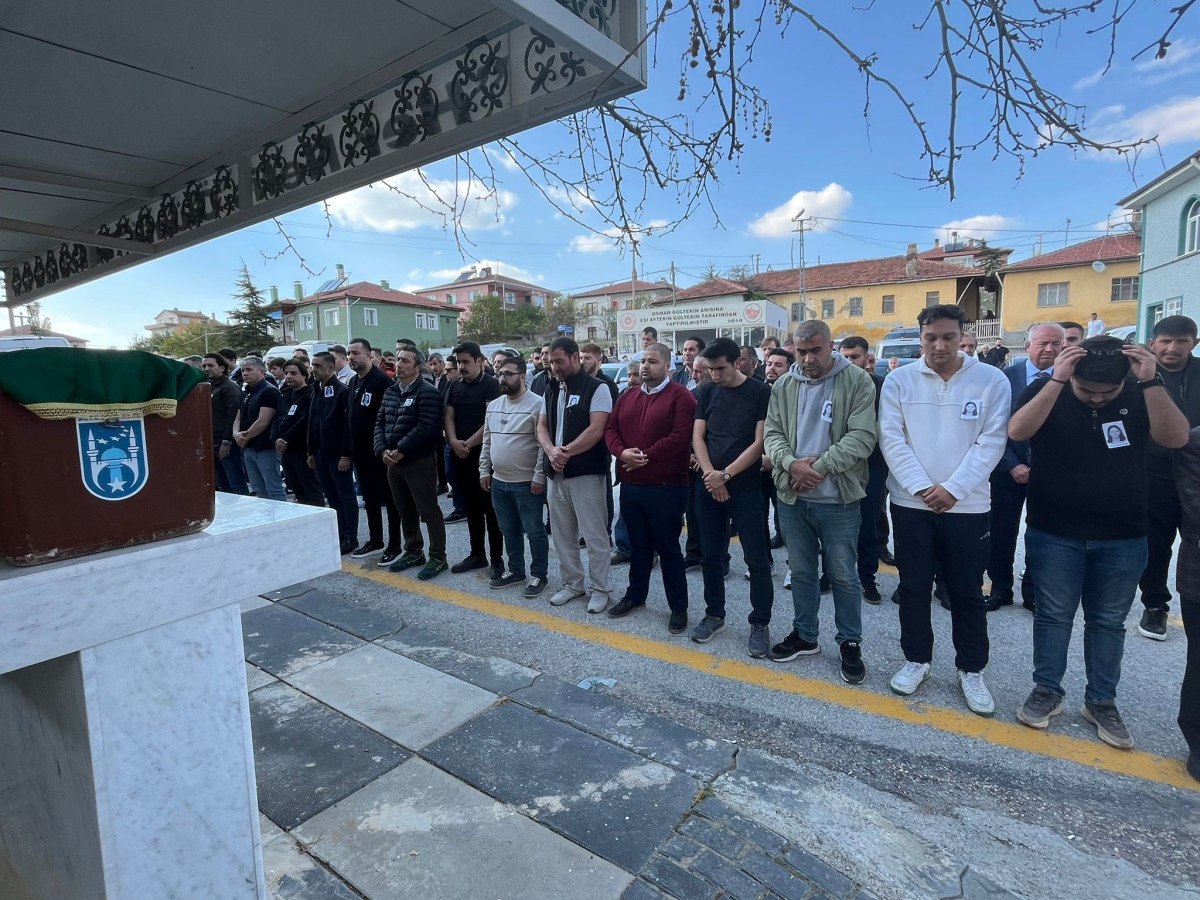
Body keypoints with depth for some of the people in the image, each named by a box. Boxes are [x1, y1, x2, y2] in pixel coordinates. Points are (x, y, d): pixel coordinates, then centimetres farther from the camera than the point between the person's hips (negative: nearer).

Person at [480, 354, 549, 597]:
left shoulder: (537, 404, -13)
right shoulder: (493, 405, 10)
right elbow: (487, 442, 16)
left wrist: (539, 476, -18)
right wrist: (484, 470, 11)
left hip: (527, 483, -7)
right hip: (498, 482, 7)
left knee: (534, 531, 4)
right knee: (509, 531, 18)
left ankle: (539, 575, 18)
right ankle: (515, 570, 32)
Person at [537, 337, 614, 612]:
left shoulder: (596, 388, -7)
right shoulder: (551, 389, 14)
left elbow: (596, 430, -16)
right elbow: (542, 426, 9)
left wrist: (566, 452, -17)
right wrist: (551, 450, -11)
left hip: (587, 473, -7)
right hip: (555, 473, 7)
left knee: (594, 535, 1)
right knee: (562, 534, 14)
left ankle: (600, 589, 15)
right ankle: (572, 583, 29)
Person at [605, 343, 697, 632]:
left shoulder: (680, 396, -8)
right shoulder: (627, 397, 13)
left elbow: (680, 437, -18)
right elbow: (610, 429, 9)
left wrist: (646, 456, -18)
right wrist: (622, 452, -11)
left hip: (666, 488, -6)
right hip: (630, 485, 6)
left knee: (668, 547, 3)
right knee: (638, 545, 19)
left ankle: (678, 607, 17)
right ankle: (635, 595, 35)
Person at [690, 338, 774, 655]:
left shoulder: (761, 392, -4)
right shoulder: (706, 391, 7)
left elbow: (759, 442, -8)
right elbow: (697, 437, 3)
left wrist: (725, 475, -13)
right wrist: (710, 475, -11)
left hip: (746, 486, -3)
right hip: (708, 485, 4)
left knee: (757, 559, 1)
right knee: (711, 555, 11)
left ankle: (760, 624, 14)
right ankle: (714, 614, 27)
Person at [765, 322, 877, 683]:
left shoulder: (858, 381, -6)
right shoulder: (784, 386, 6)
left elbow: (861, 436, -14)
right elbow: (772, 434, 3)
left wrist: (820, 467, -21)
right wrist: (791, 464, -16)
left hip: (838, 500, -4)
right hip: (792, 497, 4)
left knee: (843, 575, 8)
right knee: (801, 571, 17)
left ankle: (850, 643, 27)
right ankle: (804, 635, 34)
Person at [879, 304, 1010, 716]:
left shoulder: (992, 380, -2)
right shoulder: (898, 380, 0)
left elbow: (991, 442, -7)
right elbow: (892, 439, -6)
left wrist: (953, 489, -16)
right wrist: (923, 487, -15)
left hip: (967, 505, 0)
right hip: (911, 503, 1)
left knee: (966, 592, 10)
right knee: (914, 587, 12)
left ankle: (972, 670, 28)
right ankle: (916, 659, 29)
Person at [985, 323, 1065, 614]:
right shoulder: (1005, 377, -5)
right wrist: (1012, 464, -11)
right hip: (1008, 469, 0)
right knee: (1002, 532, 8)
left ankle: (1033, 593, 27)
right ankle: (1000, 589, 24)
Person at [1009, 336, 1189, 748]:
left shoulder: (1139, 396, -2)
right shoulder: (1047, 390, -8)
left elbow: (1176, 438, -17)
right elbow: (1017, 432, -26)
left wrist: (1152, 381, -26)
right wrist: (1057, 380, -32)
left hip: (1123, 539, 2)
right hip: (1054, 534, -2)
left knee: (1108, 622, 13)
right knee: (1053, 616, 9)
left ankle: (1101, 701, 27)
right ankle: (1047, 690, 23)